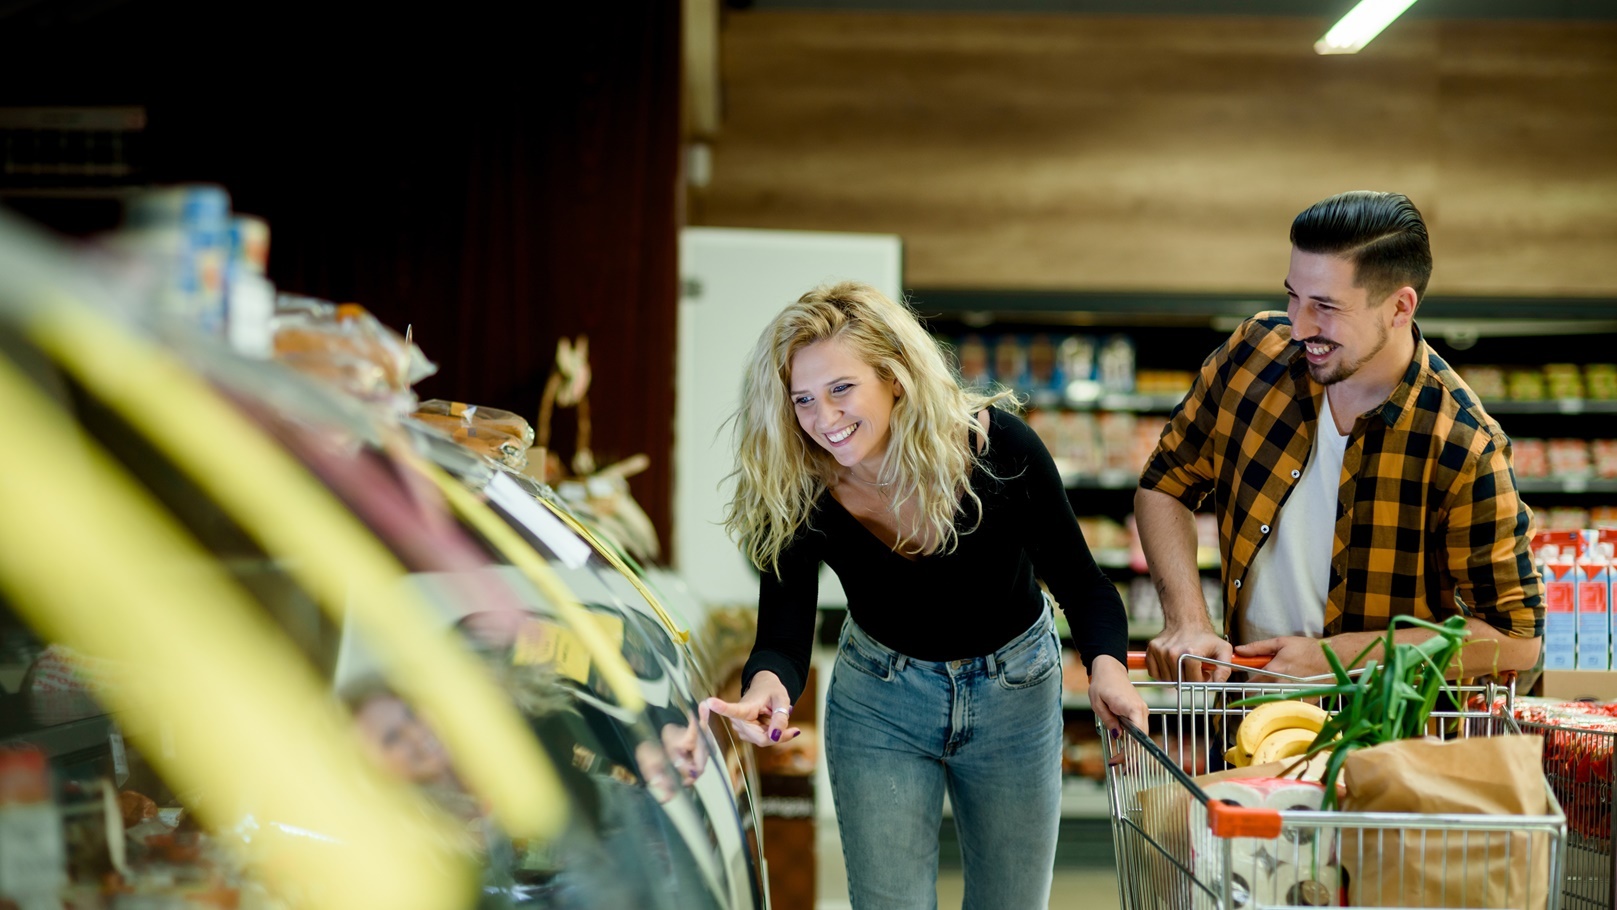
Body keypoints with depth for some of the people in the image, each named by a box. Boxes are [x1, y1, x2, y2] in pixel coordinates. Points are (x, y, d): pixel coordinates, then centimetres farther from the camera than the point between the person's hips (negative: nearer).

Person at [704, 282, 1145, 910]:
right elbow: (784, 636, -26)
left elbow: (1078, 581, -17)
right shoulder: (797, 495, -23)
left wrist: (1106, 663, -36)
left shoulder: (995, 444, -26)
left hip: (1015, 691, 0)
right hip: (879, 700, 0)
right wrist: (765, 686, -51)